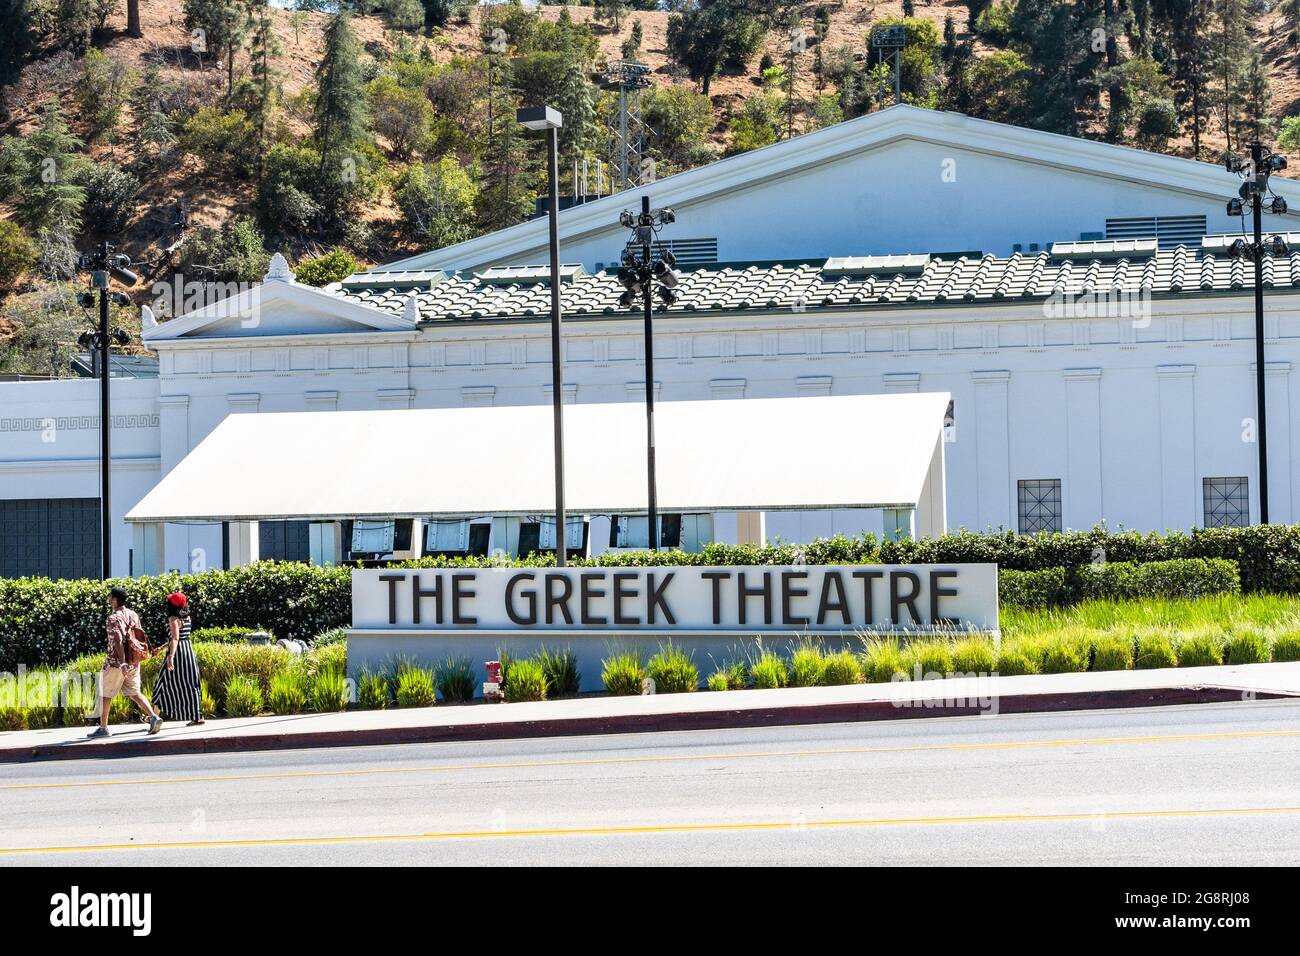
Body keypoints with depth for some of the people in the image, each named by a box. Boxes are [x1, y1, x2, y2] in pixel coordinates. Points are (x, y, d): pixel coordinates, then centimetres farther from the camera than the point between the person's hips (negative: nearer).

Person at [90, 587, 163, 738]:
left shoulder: (114, 618, -14)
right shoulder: (134, 615, 8)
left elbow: (118, 640, -23)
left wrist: (122, 663, -29)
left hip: (116, 662, -7)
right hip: (133, 662, 7)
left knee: (105, 695, 7)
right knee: (134, 693, 10)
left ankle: (103, 727, 12)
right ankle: (154, 717, -8)